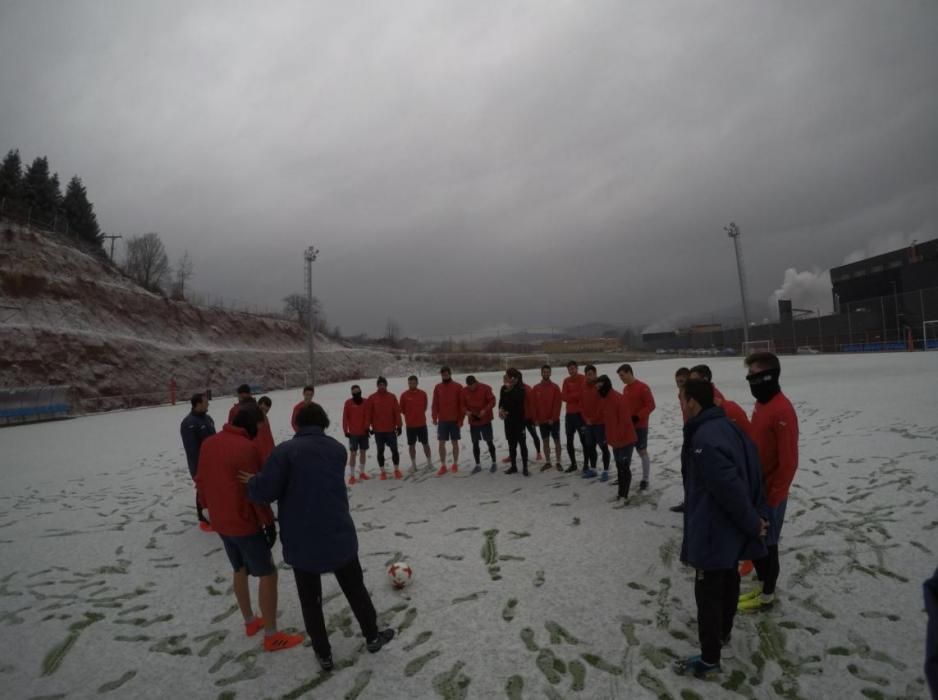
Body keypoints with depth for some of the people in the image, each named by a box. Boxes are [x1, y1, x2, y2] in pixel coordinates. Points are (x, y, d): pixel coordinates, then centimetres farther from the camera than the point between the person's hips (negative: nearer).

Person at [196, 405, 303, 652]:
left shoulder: (208, 444, 2)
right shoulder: (247, 448, -22)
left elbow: (201, 481, 11)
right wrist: (269, 522, -11)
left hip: (221, 522, 8)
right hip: (245, 523, -8)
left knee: (240, 570, 23)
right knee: (267, 574, 3)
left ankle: (250, 622, 37)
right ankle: (272, 636, 8)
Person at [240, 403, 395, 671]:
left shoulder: (286, 450, -12)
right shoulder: (338, 449, 3)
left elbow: (265, 492, -18)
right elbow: (327, 484, 9)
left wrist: (253, 481, 6)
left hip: (301, 542, -3)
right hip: (339, 536, 3)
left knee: (310, 599, 18)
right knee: (355, 589, 22)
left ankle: (324, 653, 30)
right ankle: (372, 636, 38)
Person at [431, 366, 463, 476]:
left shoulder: (457, 387, -1)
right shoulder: (437, 387, 5)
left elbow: (461, 404, -1)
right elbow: (435, 404, 4)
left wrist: (461, 419, -6)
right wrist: (434, 417, -6)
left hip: (454, 420, -1)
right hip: (442, 420, 1)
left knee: (454, 442, 7)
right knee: (441, 443, 0)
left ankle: (455, 464, 18)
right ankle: (443, 466, 6)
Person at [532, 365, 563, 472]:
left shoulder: (555, 387, -4)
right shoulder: (536, 388, 4)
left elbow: (557, 404, -8)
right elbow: (534, 404, 4)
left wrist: (553, 418, -14)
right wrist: (535, 419, -2)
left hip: (554, 420, -2)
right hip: (542, 420, 2)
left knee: (556, 440, 3)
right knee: (545, 441, 9)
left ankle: (558, 462, 10)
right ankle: (547, 462, 17)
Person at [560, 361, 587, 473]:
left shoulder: (583, 379, -4)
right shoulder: (566, 381, 11)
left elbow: (583, 394, -15)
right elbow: (563, 396, 1)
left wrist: (570, 396, -10)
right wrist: (576, 396, -11)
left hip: (581, 413, -6)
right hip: (570, 414, 6)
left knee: (584, 440, -1)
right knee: (569, 440, 9)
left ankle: (586, 464, 6)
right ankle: (573, 464, 20)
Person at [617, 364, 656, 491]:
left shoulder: (643, 387, -14)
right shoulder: (626, 388, 10)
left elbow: (651, 405, -17)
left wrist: (637, 417, -22)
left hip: (640, 426, -8)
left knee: (642, 452, 0)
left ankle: (645, 480, 8)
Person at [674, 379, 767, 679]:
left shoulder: (703, 440, -28)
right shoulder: (729, 428, 4)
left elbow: (730, 489, -27)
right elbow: (751, 473, 10)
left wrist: (752, 524, -14)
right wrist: (757, 516, 12)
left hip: (713, 532, -10)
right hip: (731, 529, 10)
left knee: (708, 593, 3)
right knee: (728, 580, 25)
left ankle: (709, 661, 16)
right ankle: (722, 632, 46)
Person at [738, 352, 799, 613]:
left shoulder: (782, 410, -22)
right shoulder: (761, 404, 7)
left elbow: (788, 462, -23)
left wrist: (772, 496, -18)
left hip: (770, 494, -9)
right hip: (756, 489, 9)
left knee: (767, 544, 7)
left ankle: (767, 596, 24)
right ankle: (762, 586, 36)